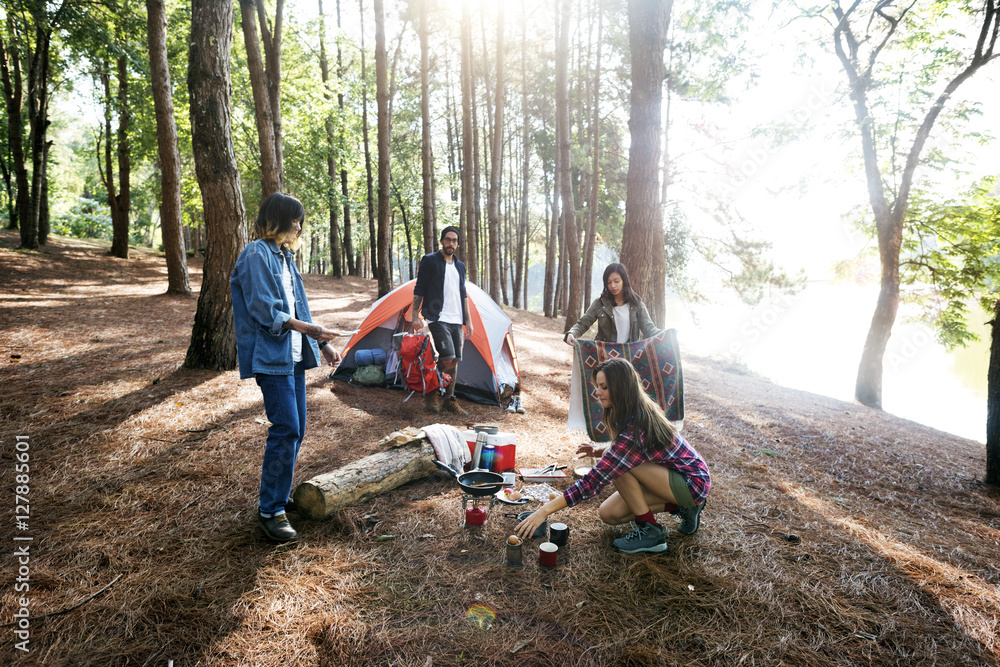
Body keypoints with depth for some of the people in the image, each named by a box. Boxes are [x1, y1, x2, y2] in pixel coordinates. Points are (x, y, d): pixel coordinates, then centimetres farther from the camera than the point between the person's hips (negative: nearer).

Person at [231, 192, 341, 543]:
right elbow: (264, 311, -17)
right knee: (285, 429, -11)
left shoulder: (283, 255, 17)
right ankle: (271, 511, 1)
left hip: (293, 355, 9)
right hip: (270, 355, -9)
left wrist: (322, 344, 15)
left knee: (294, 429, 12)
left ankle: (276, 496, 26)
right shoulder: (257, 254, -10)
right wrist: (309, 329, -14)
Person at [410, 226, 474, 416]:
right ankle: (432, 394, 2)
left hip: (456, 320, 7)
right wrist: (416, 316, -11)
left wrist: (468, 320, 17)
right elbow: (419, 290, -3)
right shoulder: (430, 261, -1)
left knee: (454, 361, 6)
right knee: (448, 359, -16)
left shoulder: (460, 266, 17)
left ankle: (450, 400, 16)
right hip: (438, 319, -6)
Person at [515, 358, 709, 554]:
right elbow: (624, 449, 14)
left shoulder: (635, 428, -32)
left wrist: (547, 509, -32)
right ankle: (682, 507, 11)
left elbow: (596, 479, -33)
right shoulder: (641, 410, -5)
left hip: (693, 483, -9)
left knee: (619, 466, -27)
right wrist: (600, 451, -8)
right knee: (608, 514, 1)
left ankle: (650, 532, -11)